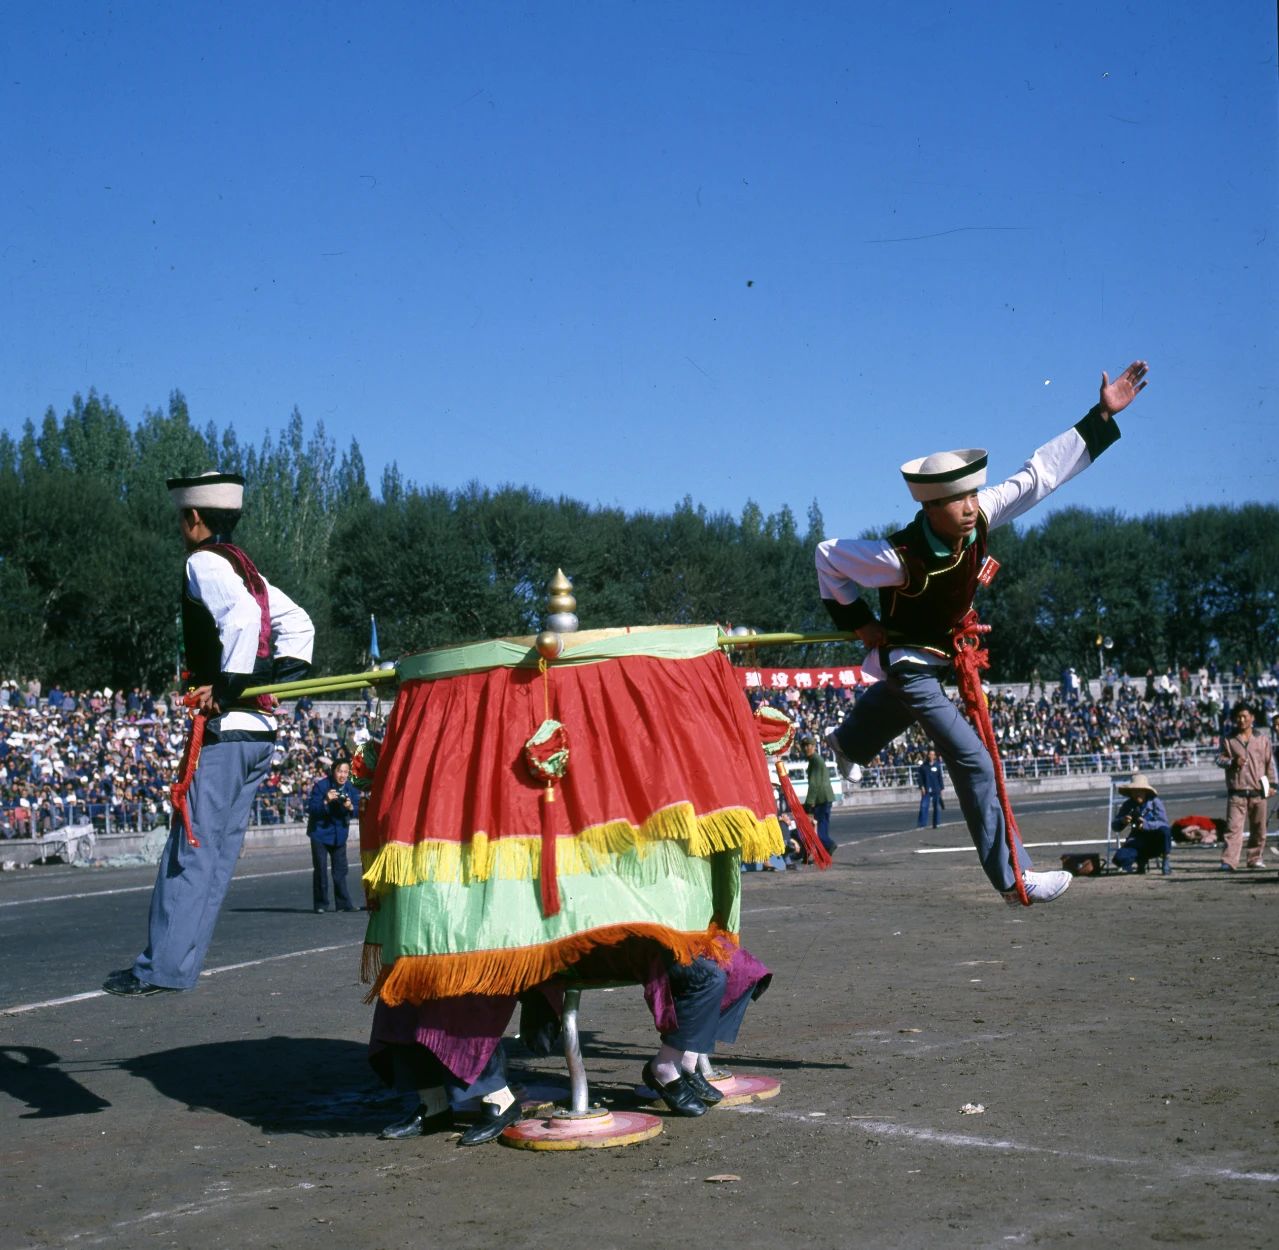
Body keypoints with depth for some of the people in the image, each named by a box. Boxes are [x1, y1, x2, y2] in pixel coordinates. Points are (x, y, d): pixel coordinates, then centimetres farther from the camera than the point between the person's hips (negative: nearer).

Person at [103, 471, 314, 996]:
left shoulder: (204, 563, -7)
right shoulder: (246, 569, 19)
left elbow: (242, 615, -25)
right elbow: (297, 624, 20)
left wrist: (227, 685, -20)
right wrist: (279, 678, 13)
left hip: (226, 729, -9)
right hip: (260, 729, 9)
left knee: (191, 848, -7)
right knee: (219, 847, 9)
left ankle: (162, 968, -5)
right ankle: (180, 961, 14)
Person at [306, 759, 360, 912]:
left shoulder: (351, 788, -4)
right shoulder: (321, 786, -17)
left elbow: (357, 809, -7)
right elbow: (311, 809, -21)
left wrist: (350, 807, -29)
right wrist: (326, 801, -36)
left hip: (339, 834, 4)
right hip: (320, 832, -4)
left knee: (340, 870, 7)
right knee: (320, 869, -4)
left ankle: (343, 903, 14)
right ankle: (320, 904, 4)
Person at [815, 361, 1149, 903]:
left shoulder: (980, 515, -24)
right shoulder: (902, 557, -37)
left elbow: (1039, 473, -19)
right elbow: (827, 555, -23)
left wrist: (1102, 415, -22)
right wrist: (857, 620, -17)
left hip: (943, 650, 8)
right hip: (907, 657, -8)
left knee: (900, 699, 39)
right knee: (973, 761, -15)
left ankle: (847, 743, 74)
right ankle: (1012, 875, -9)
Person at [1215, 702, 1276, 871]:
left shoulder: (1262, 740, 9)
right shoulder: (1229, 740, 6)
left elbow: (1270, 762, 11)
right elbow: (1220, 759, 3)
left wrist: (1271, 784, 6)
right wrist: (1232, 762, -18)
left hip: (1258, 793, 2)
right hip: (1237, 792, -2)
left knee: (1258, 828, 9)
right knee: (1233, 827, -10)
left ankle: (1256, 858, 21)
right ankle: (1229, 861, -15)